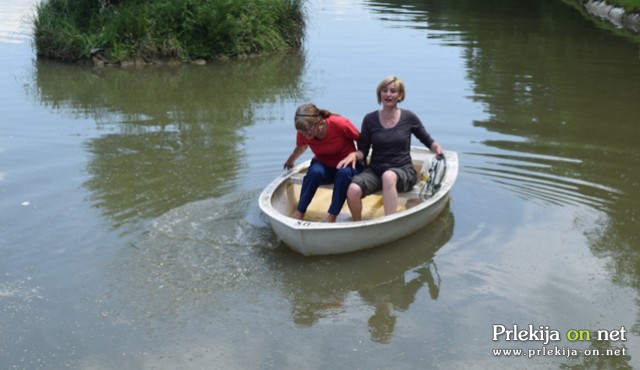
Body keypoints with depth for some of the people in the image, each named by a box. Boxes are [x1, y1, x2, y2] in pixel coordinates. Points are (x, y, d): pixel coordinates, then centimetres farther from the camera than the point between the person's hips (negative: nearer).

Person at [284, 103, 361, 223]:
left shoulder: (340, 124, -27)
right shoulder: (303, 134, -15)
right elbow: (302, 147, 11)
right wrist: (291, 161, 25)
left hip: (346, 164, -2)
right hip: (323, 165, 2)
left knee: (344, 172, -39)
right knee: (315, 172, -35)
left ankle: (331, 218, -32)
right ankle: (299, 214, -23)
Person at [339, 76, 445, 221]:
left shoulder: (409, 118, 3)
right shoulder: (370, 119, 5)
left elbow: (428, 141, 14)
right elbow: (363, 151, 7)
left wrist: (438, 148, -8)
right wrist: (354, 154, -15)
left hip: (403, 171, -1)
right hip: (375, 170, 2)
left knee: (388, 176, -40)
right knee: (353, 190, -30)